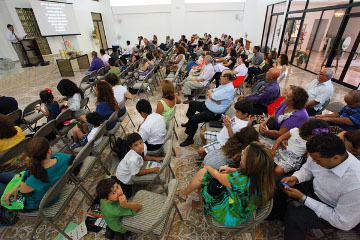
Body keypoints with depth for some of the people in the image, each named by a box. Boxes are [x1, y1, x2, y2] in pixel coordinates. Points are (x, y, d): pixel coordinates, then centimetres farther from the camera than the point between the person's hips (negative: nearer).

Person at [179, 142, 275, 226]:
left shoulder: (241, 181, -40)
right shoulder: (261, 174, -20)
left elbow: (218, 176, -19)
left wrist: (208, 168, 0)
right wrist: (231, 170, -10)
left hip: (230, 216, -7)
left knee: (202, 173, -7)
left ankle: (184, 193, 24)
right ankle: (201, 204, 34)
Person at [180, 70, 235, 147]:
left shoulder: (229, 89, -25)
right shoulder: (224, 85, 6)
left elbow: (211, 96, -28)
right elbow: (210, 91, 5)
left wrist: (210, 93, -5)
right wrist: (215, 99, -16)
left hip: (214, 114, -11)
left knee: (194, 118, -26)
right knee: (192, 103, 22)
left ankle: (190, 139, -5)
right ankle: (189, 123, 39)